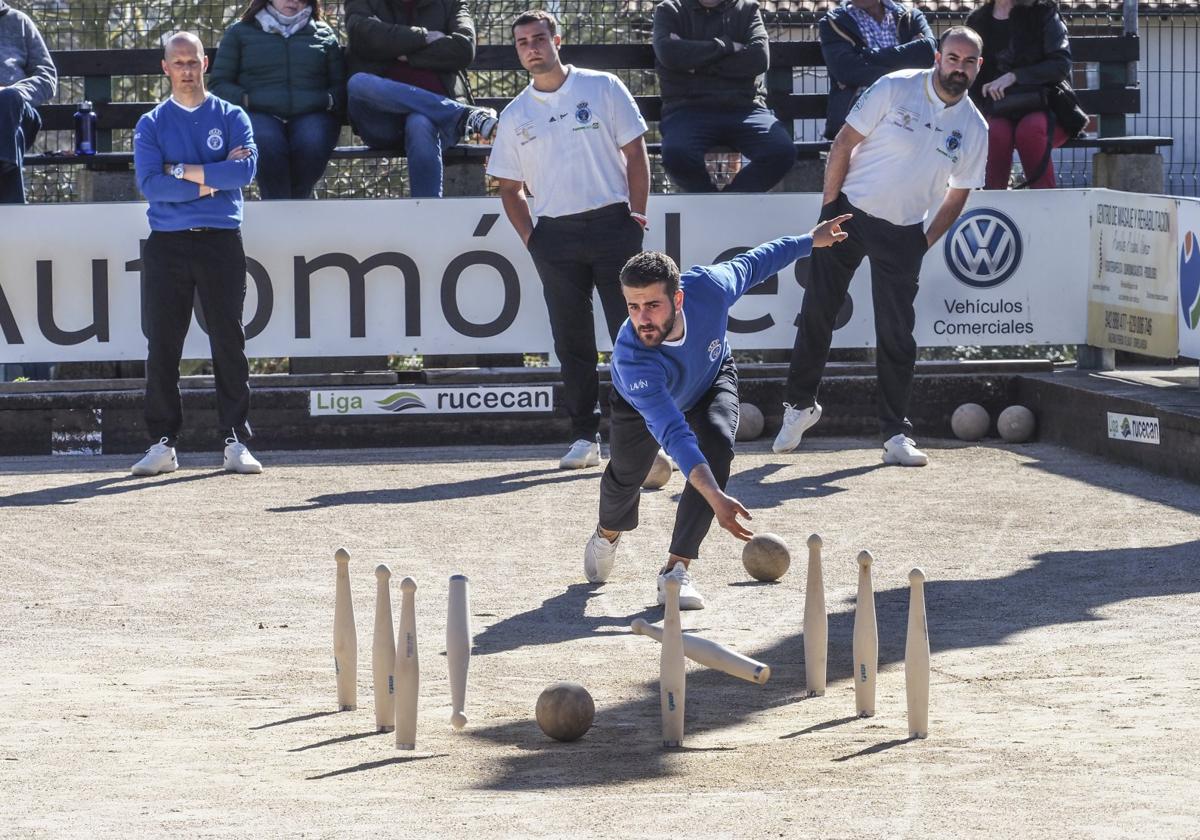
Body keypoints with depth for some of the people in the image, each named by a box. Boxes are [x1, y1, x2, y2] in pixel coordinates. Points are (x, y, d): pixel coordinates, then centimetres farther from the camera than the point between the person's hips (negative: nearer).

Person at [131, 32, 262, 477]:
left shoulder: (231, 117, 8)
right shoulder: (151, 124, 8)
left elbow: (245, 169, -9)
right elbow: (149, 184, -6)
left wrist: (182, 170, -9)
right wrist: (210, 180, -10)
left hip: (221, 240, -1)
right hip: (167, 244, 1)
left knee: (229, 343, -2)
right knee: (162, 345, -1)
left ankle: (236, 442, 1)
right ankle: (162, 443, 4)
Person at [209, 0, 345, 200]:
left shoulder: (323, 33, 24)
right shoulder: (240, 32, 19)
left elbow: (340, 85, 19)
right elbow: (218, 84, 12)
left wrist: (328, 100, -5)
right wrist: (246, 100, -7)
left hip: (311, 115, 1)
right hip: (259, 115, -1)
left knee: (311, 143, -36)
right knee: (267, 143, -38)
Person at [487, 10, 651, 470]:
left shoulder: (602, 88, 3)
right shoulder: (515, 116, 11)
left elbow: (635, 153, 3)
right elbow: (510, 187, 17)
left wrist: (636, 213, -3)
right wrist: (530, 238, 5)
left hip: (611, 225, -3)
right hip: (555, 237, 3)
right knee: (572, 341, 4)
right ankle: (584, 436, 9)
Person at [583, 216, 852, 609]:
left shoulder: (708, 287, -41)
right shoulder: (631, 358, -49)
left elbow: (751, 264, -17)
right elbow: (674, 434, -55)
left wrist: (810, 241, -2)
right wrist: (716, 498, -66)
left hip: (712, 379, 1)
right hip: (642, 401, -1)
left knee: (717, 448, -25)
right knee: (626, 474, 15)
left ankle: (676, 568, -18)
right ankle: (608, 534, 54)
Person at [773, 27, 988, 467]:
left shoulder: (974, 129, -1)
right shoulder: (895, 89, -10)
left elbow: (957, 196, 9)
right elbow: (845, 142, -7)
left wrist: (925, 243, 2)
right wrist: (829, 208, -9)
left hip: (902, 233, 2)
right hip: (849, 212, -2)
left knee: (896, 333, -1)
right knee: (817, 311, 2)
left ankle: (896, 434, 5)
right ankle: (800, 404, 20)